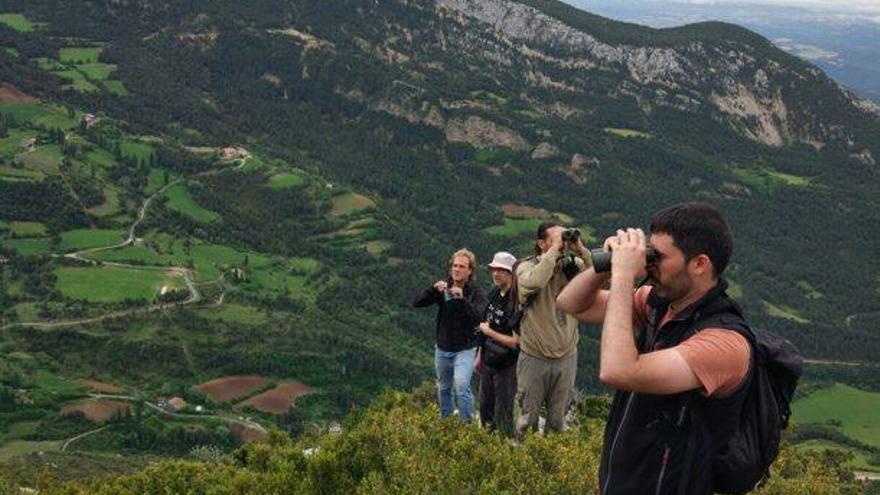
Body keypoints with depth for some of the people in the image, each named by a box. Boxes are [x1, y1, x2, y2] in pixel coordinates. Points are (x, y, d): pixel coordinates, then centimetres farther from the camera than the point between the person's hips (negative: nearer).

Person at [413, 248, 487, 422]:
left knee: (461, 385, -23)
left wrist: (462, 298, -39)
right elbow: (417, 302, -11)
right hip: (442, 348, 4)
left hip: (465, 349, -4)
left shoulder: (476, 291, -11)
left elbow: (478, 316, -26)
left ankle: (467, 423, -8)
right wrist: (433, 289, -28)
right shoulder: (443, 287, -2)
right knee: (443, 388, 19)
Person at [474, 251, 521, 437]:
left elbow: (515, 342, -23)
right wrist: (480, 355, 16)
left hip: (506, 367, -8)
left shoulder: (516, 304, -22)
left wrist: (488, 331, -15)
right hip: (488, 363, 8)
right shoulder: (494, 295, 3)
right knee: (485, 409, 21)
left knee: (503, 416, 2)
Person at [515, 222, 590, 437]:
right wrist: (555, 249, -29)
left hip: (566, 357, 3)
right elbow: (534, 282, -35)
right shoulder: (527, 267, -11)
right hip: (534, 358, -3)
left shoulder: (573, 266, -3)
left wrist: (580, 250, -22)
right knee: (528, 418, 12)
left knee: (558, 420, 16)